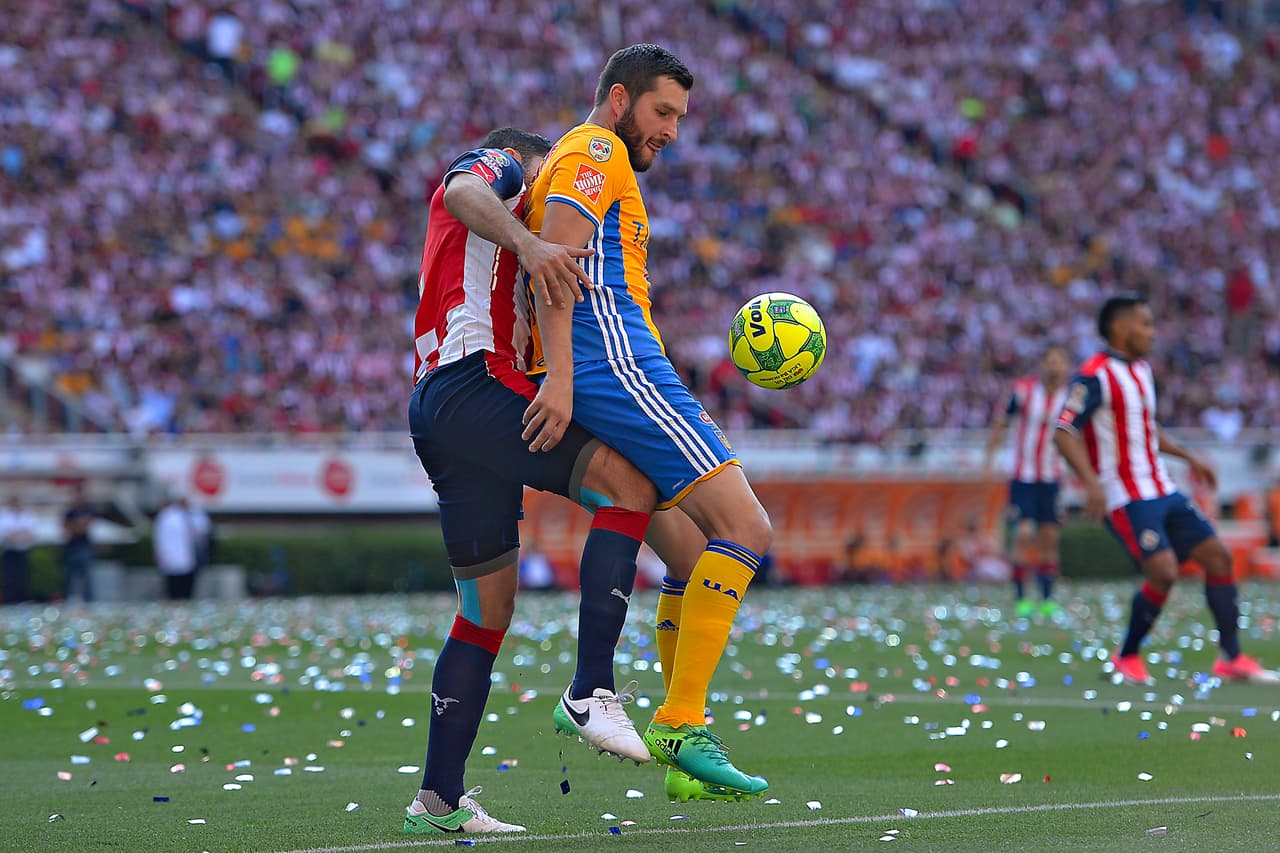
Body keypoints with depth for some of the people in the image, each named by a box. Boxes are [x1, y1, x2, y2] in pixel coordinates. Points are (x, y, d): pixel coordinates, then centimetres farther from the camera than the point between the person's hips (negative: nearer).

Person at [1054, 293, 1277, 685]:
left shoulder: (1141, 369, 15)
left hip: (1162, 491, 9)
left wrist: (1188, 457, 25)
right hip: (1125, 498, -9)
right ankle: (1127, 657, 2)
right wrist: (1091, 482, -30)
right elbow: (1064, 433, -19)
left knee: (1218, 555, 2)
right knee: (1163, 572, -19)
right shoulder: (1096, 376, -13)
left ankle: (1231, 657, 6)